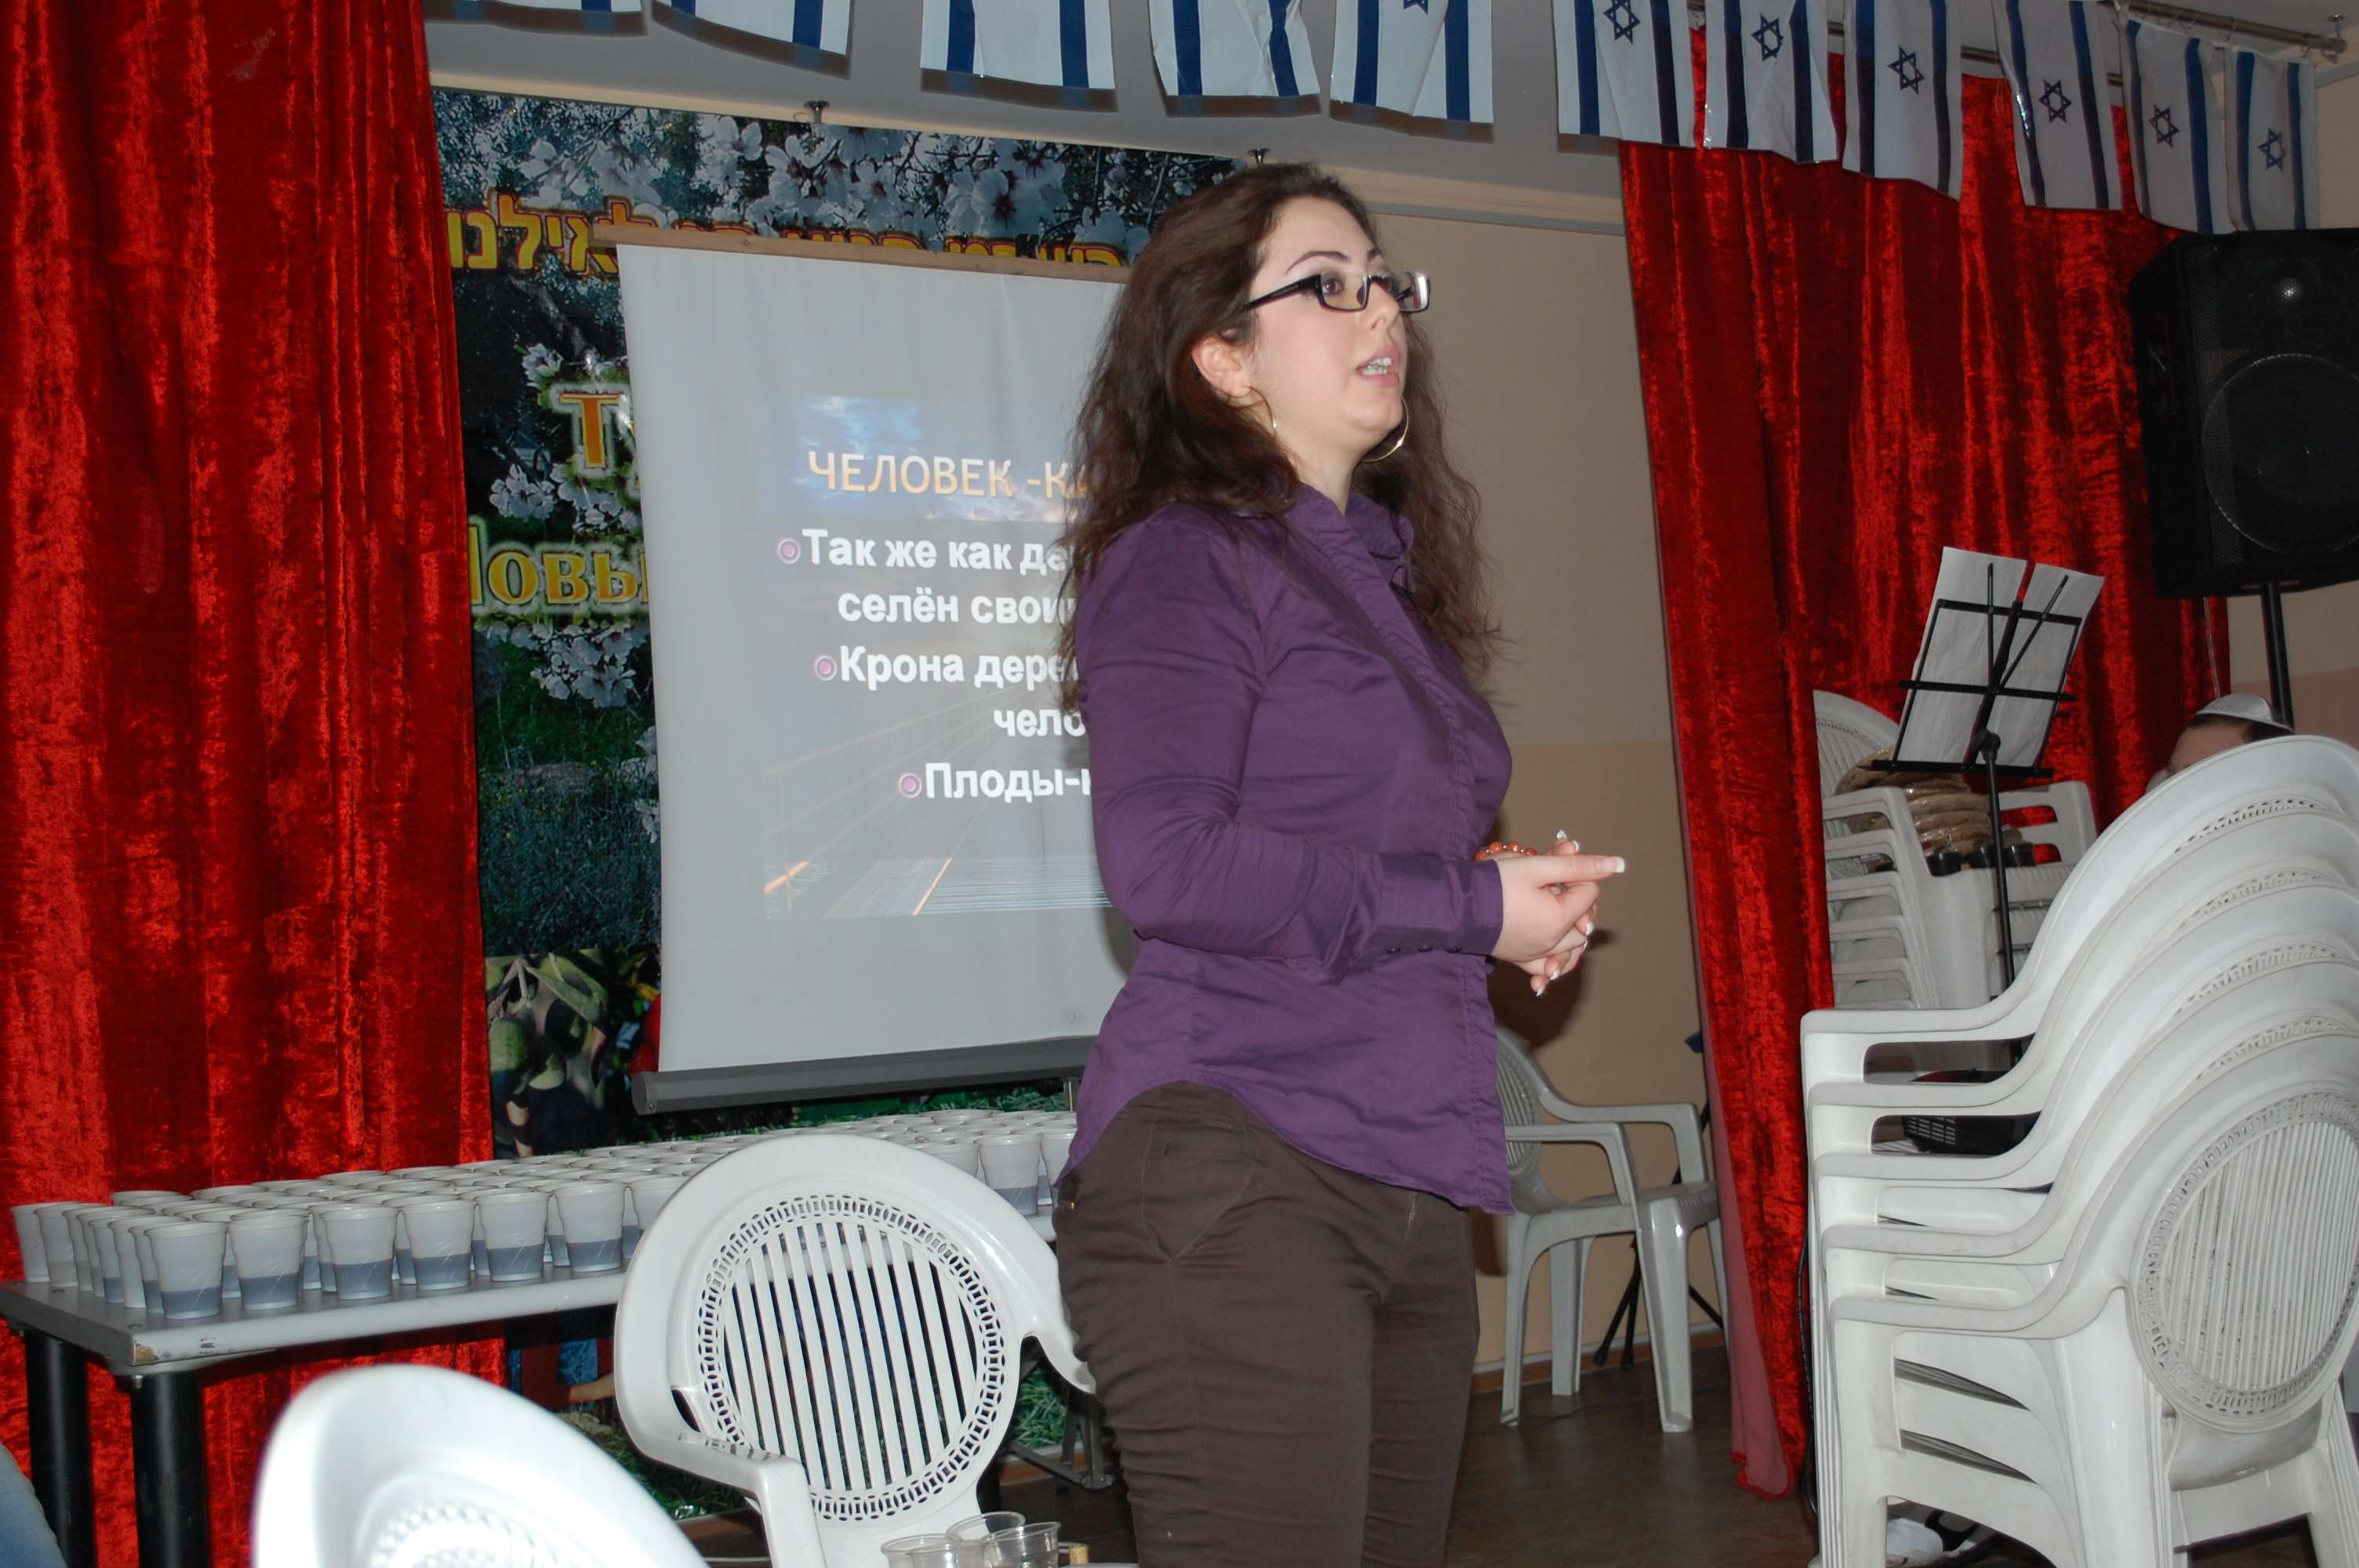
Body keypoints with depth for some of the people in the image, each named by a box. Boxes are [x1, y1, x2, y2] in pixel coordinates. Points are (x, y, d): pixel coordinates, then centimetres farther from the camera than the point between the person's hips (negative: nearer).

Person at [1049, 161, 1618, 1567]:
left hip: (1406, 1188, 8)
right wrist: (1468, 907, -11)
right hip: (1233, 1173, -8)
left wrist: (1529, 906, 9)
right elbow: (1167, 864, -17)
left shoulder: (1380, 577, 22)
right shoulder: (1184, 560, -4)